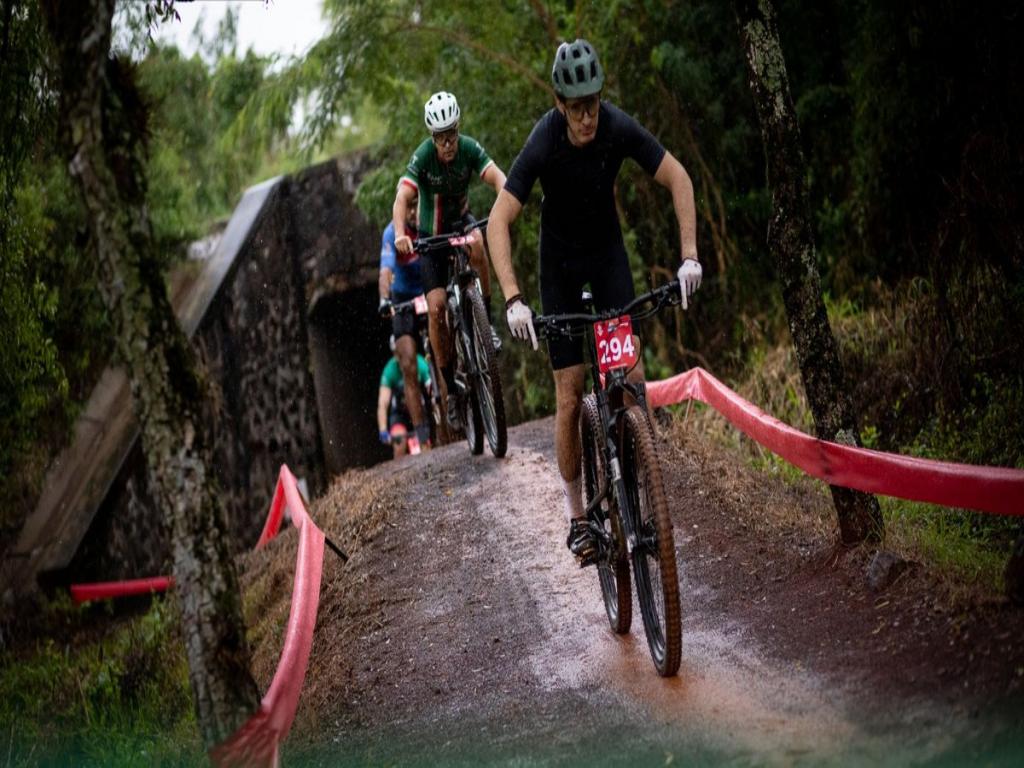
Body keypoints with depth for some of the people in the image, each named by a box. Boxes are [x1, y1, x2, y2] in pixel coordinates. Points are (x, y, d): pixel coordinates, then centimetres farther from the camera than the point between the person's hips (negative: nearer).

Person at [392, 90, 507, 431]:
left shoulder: (470, 148, -20)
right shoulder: (422, 157, -25)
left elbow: (497, 178, -34)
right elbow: (402, 199, -37)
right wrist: (401, 235, -56)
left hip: (461, 222, 1)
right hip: (432, 234, -1)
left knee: (477, 245, -37)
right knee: (437, 307, -13)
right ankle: (450, 388, -2)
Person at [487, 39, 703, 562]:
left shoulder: (619, 128, -22)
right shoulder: (542, 145, -28)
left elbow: (677, 178, -16)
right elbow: (499, 222, -30)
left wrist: (689, 255, -26)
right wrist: (513, 300, -41)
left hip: (608, 254, 2)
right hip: (560, 267, -2)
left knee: (633, 377, -13)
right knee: (570, 395, -5)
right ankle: (575, 515, 6)